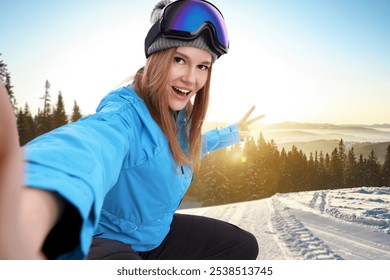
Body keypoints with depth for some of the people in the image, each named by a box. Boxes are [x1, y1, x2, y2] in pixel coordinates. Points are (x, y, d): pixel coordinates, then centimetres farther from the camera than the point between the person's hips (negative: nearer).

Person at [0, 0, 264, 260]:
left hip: (157, 233, 9)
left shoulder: (181, 116, -2)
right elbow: (95, 142, -54)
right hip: (106, 237, -9)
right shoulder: (127, 113, -29)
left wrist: (233, 133, 32)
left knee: (245, 246, 10)